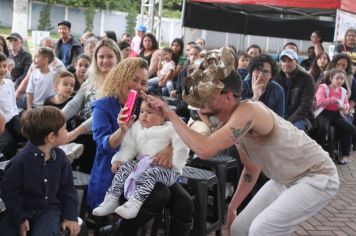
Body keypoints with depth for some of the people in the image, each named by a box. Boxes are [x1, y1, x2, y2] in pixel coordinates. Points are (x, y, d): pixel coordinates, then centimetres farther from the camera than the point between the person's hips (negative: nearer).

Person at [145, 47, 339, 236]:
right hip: (286, 179, 9)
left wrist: (170, 114, -32)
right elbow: (252, 169, 12)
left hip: (317, 176, -9)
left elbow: (204, 150, -41)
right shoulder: (232, 123, -2)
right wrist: (232, 206, 15)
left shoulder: (246, 111, -30)